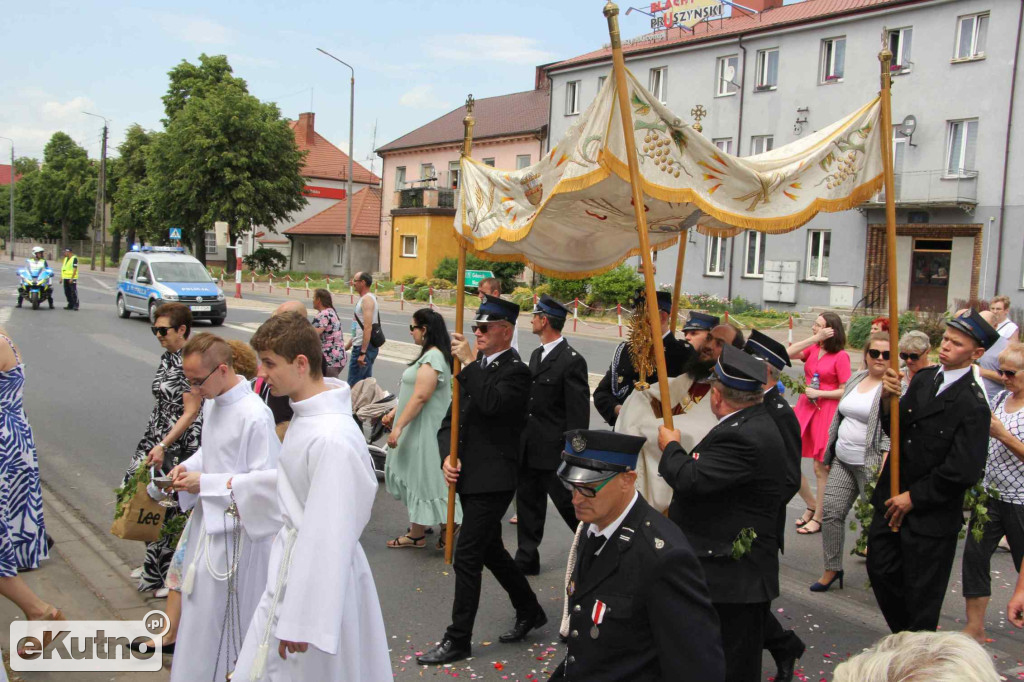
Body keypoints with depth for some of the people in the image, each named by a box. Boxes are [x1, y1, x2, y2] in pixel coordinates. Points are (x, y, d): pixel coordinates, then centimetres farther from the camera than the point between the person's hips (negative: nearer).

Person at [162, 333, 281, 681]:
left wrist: (206, 483, -20)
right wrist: (189, 466, -2)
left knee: (220, 611, 2)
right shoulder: (213, 402, 3)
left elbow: (268, 480, -23)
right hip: (209, 518, 8)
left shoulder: (254, 415, -24)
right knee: (200, 604, 20)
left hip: (234, 527, -8)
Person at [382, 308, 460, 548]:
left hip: (424, 430, -10)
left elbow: (420, 396, -26)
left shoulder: (432, 357, -21)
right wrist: (394, 413, 18)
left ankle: (416, 535, 11)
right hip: (419, 428, 10)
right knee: (414, 476, 17)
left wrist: (398, 426, -25)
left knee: (418, 477, 0)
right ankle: (419, 527, 27)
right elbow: (413, 393, 19)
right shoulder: (431, 355, 13)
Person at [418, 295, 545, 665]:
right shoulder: (477, 367, 11)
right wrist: (448, 457, -2)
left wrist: (469, 363, -23)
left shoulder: (515, 371, -12)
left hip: (492, 481, -9)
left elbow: (491, 403, -32)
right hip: (469, 477, 9)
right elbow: (453, 417, 13)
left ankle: (457, 640, 8)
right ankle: (529, 610, 38)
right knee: (490, 550, 20)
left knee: (466, 556, -5)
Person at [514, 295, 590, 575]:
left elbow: (578, 412, -17)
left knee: (568, 503, 3)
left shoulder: (572, 361, -16)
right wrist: (521, 437, 16)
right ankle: (526, 559, 26)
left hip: (555, 450, -8)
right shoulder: (536, 354, 12)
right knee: (527, 502, 14)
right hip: (530, 448, 8)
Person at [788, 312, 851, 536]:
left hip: (826, 412, -6)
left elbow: (845, 391, -10)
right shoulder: (812, 349, 9)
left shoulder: (840, 356, -8)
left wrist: (819, 393, -15)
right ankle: (811, 505, 25)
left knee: (820, 468, 3)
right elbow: (789, 353, -8)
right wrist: (815, 339, -11)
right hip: (804, 408, 6)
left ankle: (818, 517, 17)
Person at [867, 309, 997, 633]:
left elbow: (963, 471, -20)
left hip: (931, 516, -7)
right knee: (880, 570, 18)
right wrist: (889, 399, -16)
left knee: (921, 594, 10)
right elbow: (896, 430, 4)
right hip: (893, 501, 7)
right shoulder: (923, 379, 3)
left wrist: (914, 497, -13)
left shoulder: (973, 405, -19)